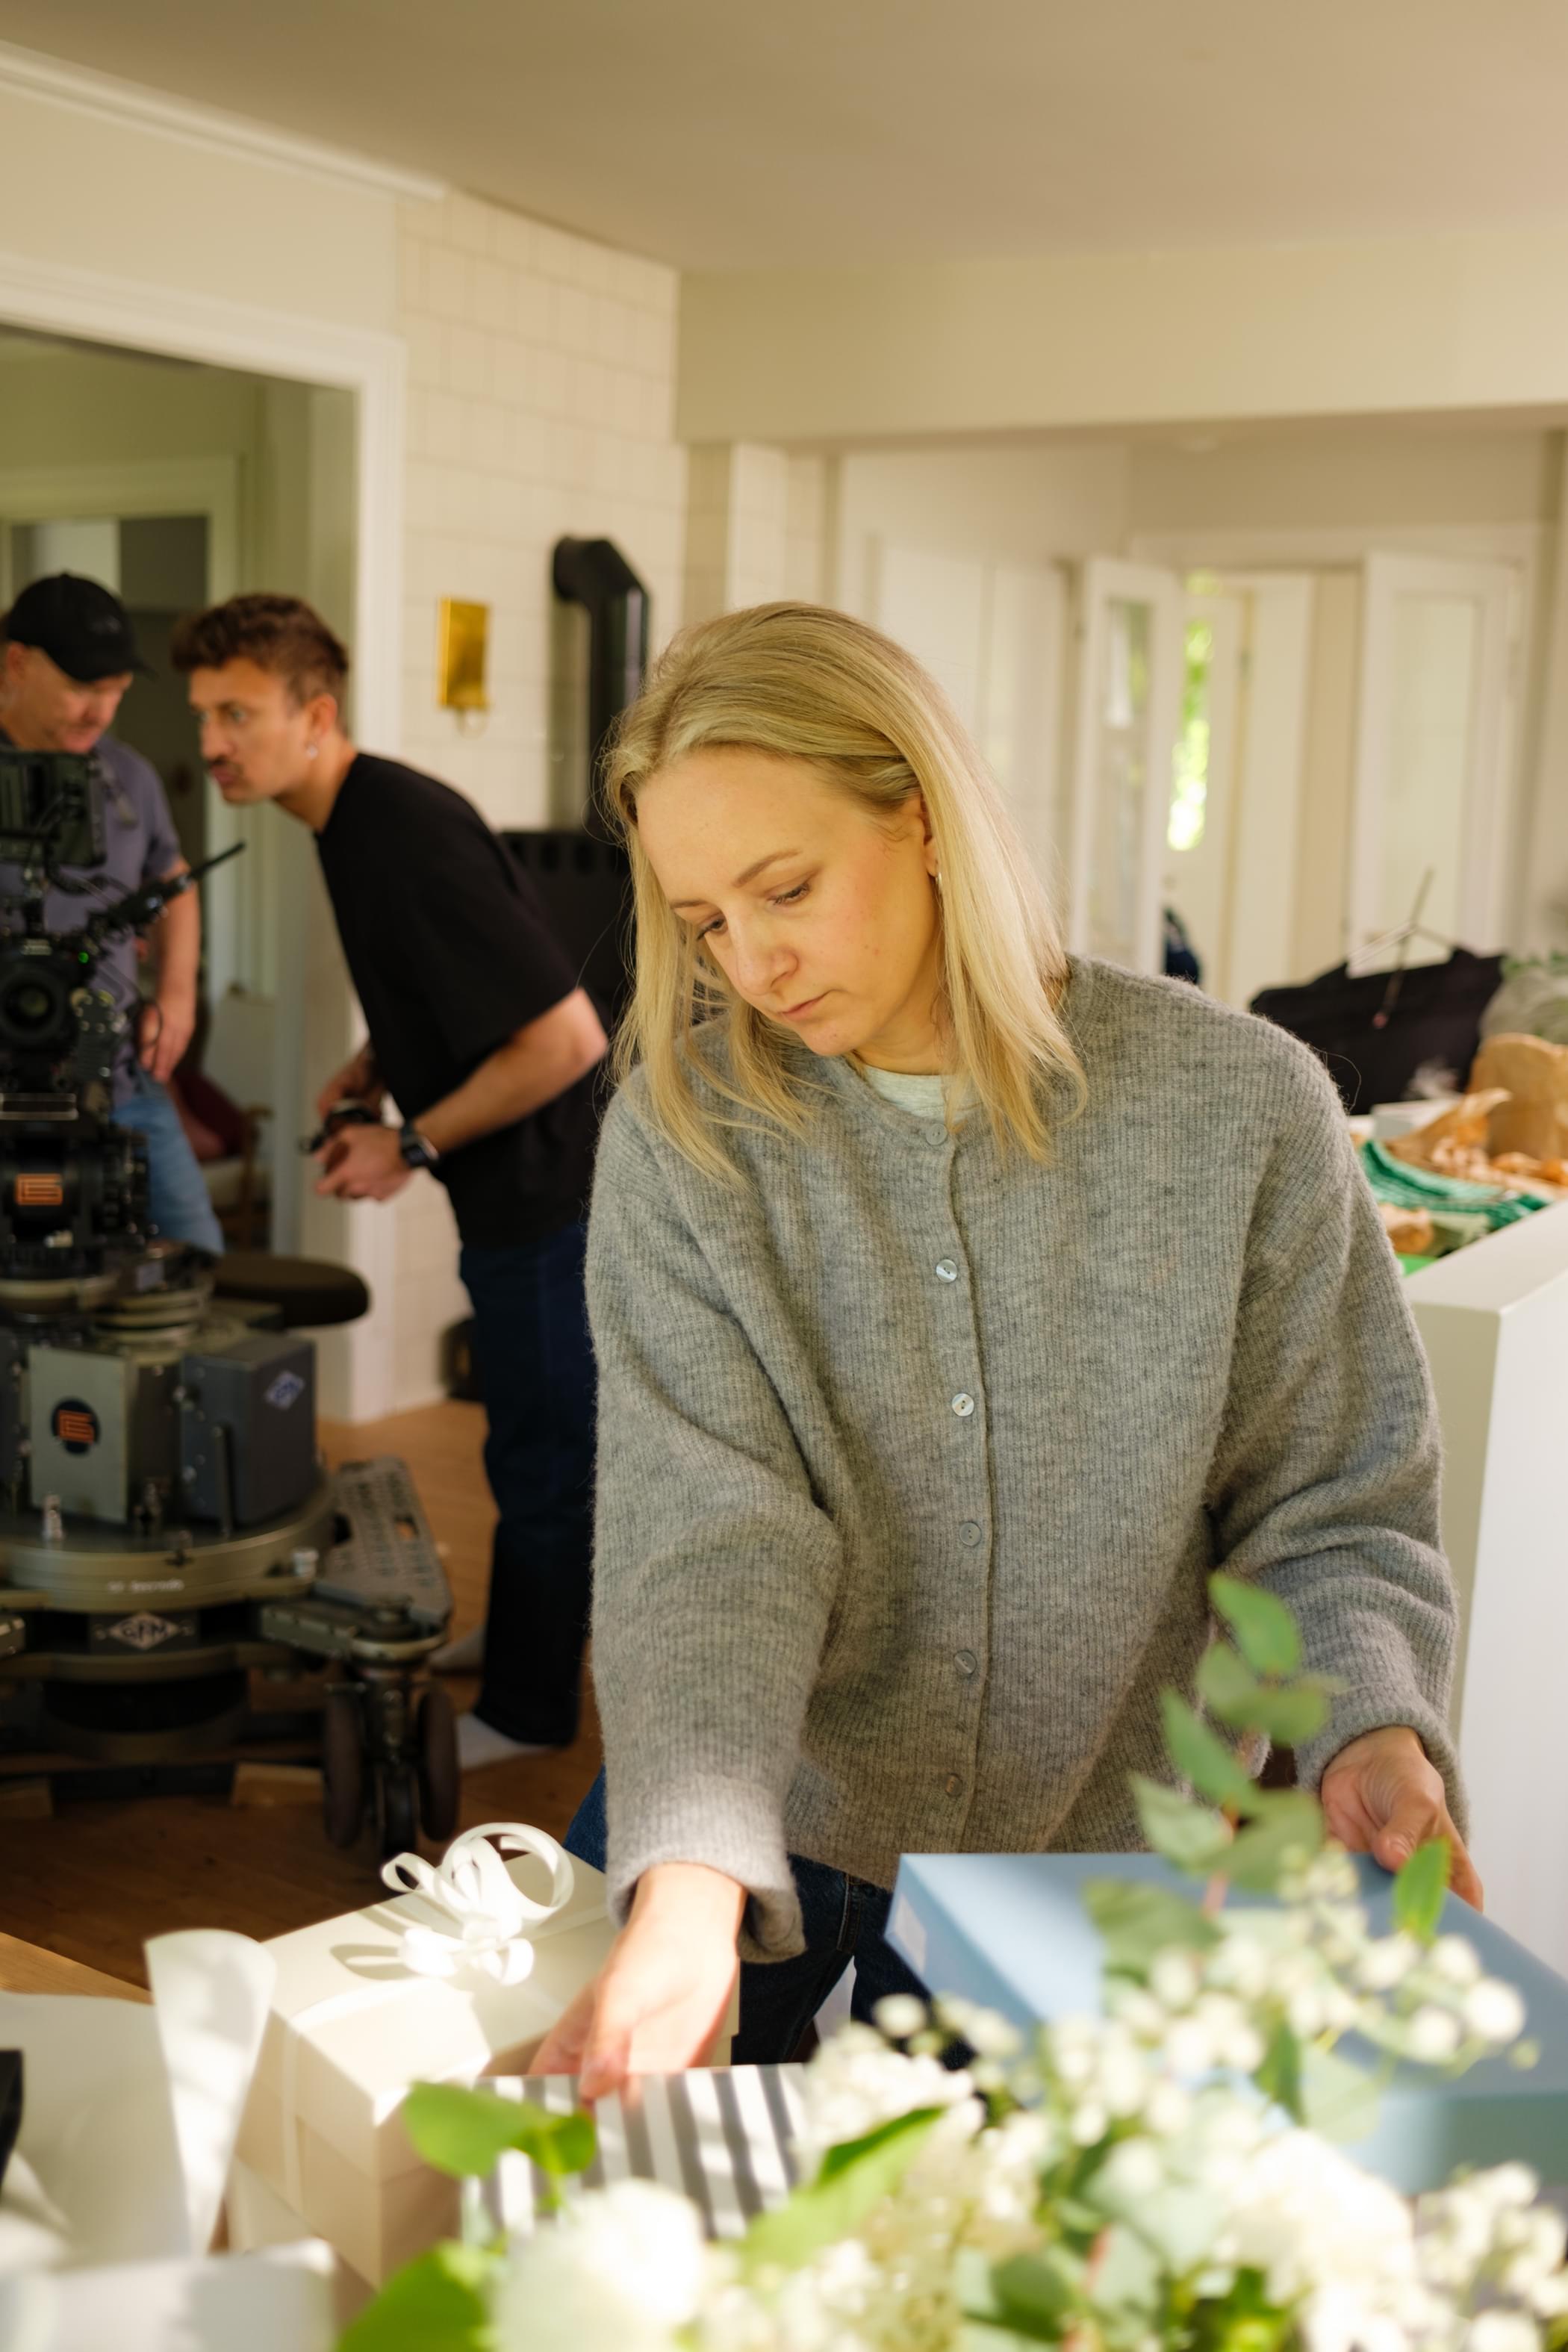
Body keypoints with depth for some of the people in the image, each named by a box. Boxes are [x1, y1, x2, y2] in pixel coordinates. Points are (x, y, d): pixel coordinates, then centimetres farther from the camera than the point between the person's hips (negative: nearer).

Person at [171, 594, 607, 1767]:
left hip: (541, 1188, -10)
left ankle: (525, 1710, 22)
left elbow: (566, 1037, -29)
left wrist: (411, 1146, -19)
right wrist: (381, 1061, 6)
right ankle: (533, 1649, 41)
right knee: (549, 1443, 23)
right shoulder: (361, 817, 6)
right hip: (520, 1189, 10)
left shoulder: (410, 834, -25)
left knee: (543, 1455, 6)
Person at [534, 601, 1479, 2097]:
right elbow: (705, 1534, -21)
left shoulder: (1239, 1106, -12)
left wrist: (1372, 1733, -25)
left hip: (1086, 1860, 0)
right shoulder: (680, 1135, -12)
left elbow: (1328, 1510, -5)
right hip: (754, 1831, 1)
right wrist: (689, 1882, -36)